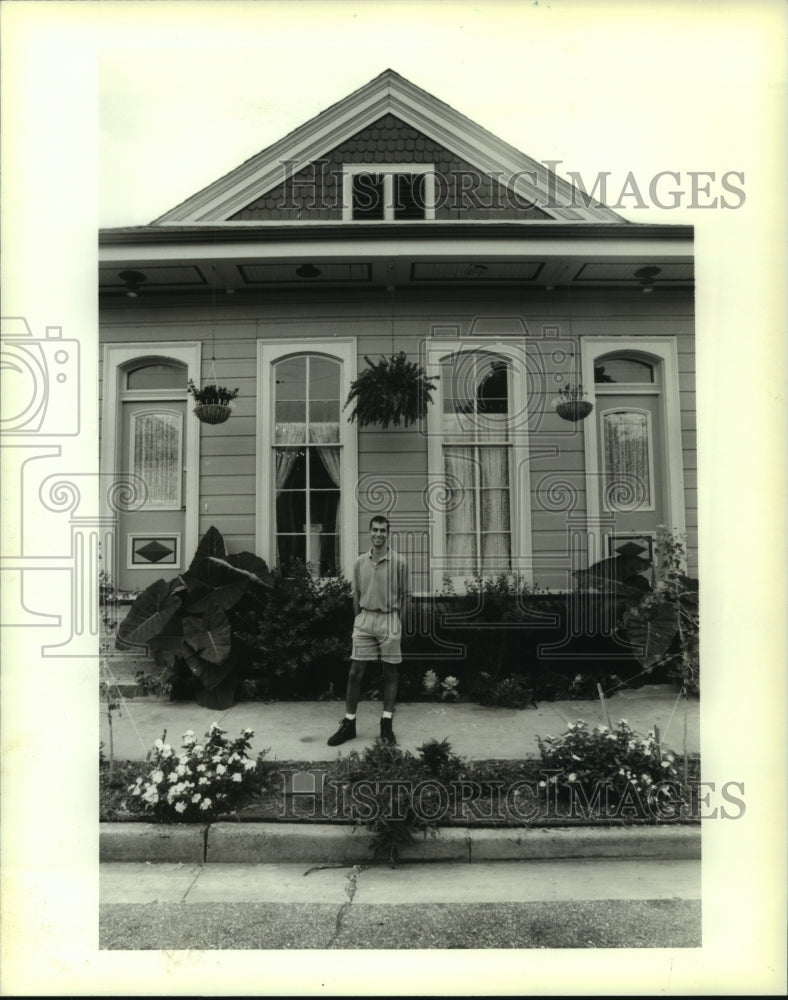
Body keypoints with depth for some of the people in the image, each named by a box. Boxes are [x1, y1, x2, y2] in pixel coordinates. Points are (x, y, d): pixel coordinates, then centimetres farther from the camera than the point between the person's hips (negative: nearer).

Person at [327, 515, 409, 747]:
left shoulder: (398, 562, -4)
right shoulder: (360, 562, 4)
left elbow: (403, 596, 2)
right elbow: (356, 595, 12)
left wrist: (399, 624, 1)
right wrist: (359, 620, 9)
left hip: (389, 619, -2)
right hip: (364, 619, 2)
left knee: (390, 673, 6)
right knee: (355, 671, 1)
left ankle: (387, 724, 15)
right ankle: (349, 723, 10)